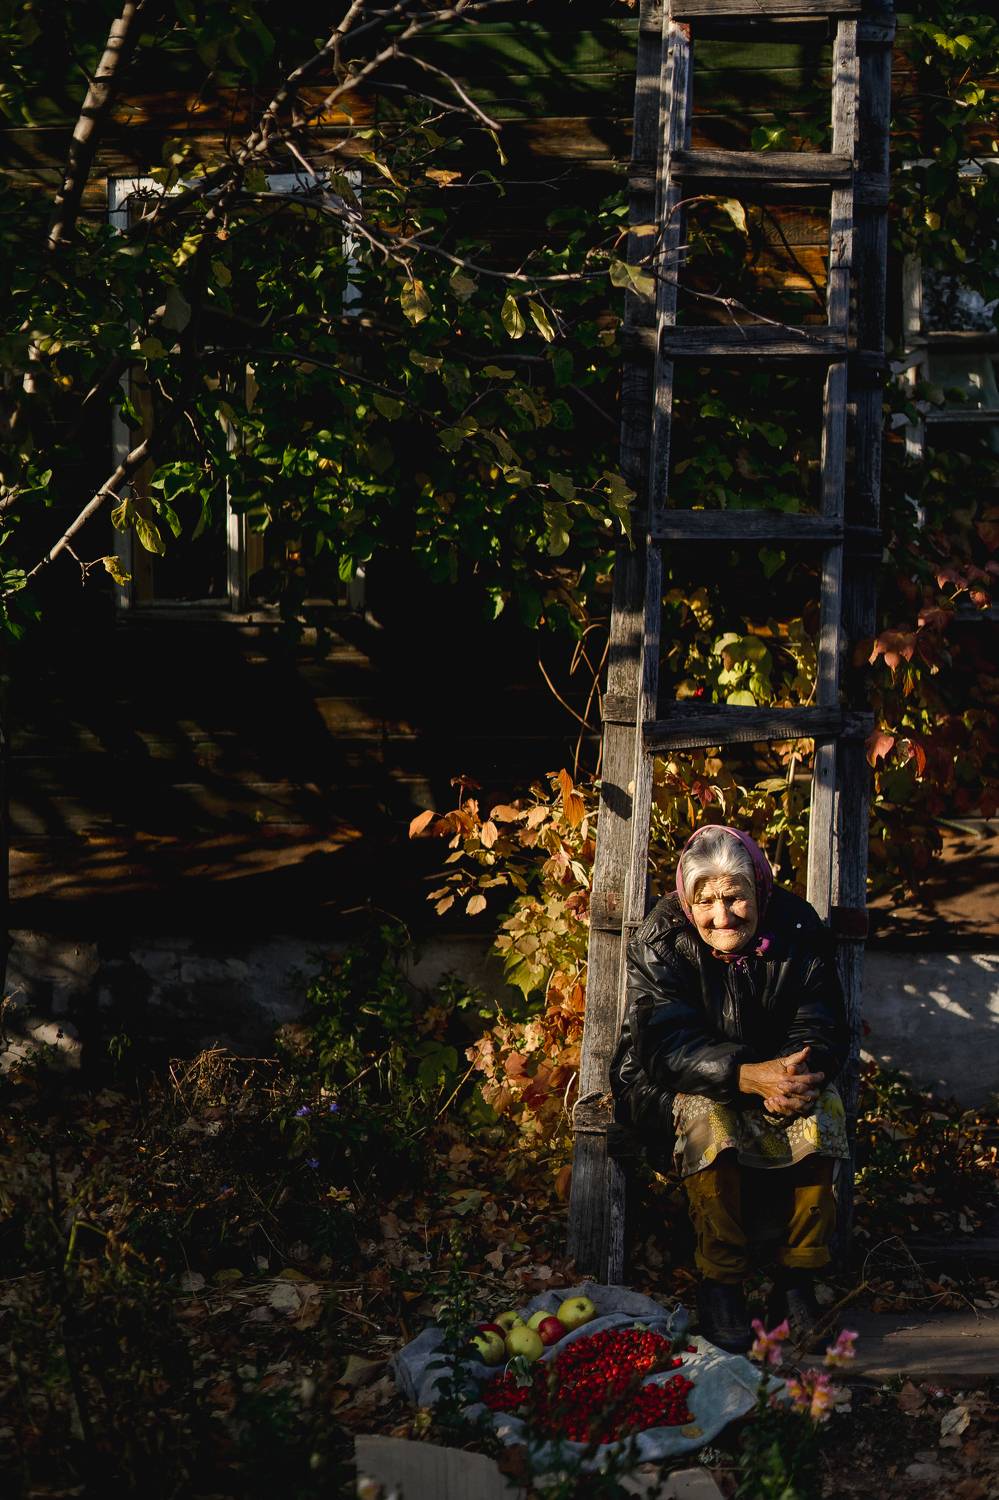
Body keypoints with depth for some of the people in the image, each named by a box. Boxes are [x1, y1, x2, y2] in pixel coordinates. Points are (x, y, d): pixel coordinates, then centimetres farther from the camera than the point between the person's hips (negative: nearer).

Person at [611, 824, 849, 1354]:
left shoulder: (798, 931, -8)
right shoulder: (661, 942, -15)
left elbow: (821, 1033, -11)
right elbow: (667, 1049, -26)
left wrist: (796, 1080, -35)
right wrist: (751, 1076, -43)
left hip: (772, 1078, 3)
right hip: (672, 1090, -2)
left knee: (822, 1110, -28)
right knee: (706, 1113, -35)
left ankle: (797, 1283, -17)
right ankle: (718, 1285, -24)